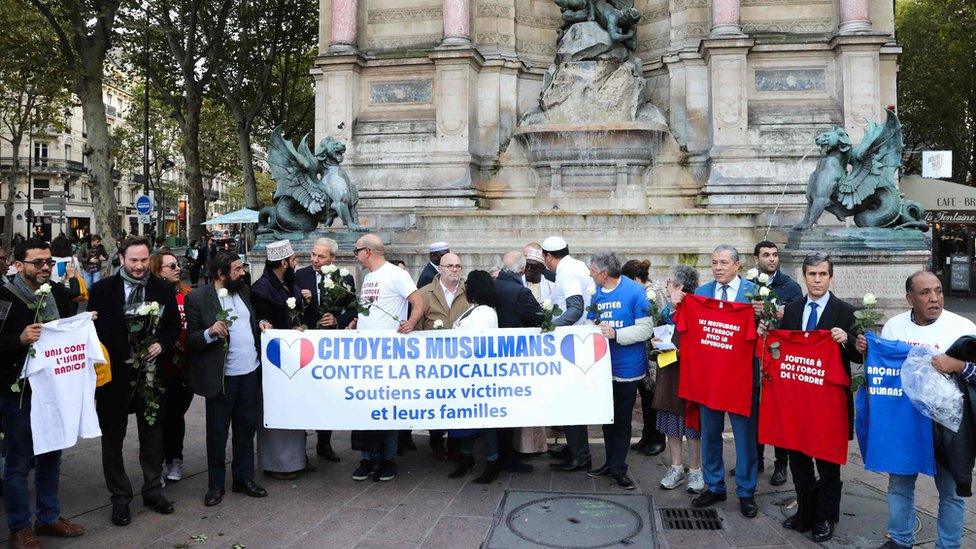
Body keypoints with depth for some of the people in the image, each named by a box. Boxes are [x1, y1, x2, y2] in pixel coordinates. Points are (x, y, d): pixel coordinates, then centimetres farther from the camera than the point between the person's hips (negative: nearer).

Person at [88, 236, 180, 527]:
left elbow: (174, 325, 7)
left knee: (152, 433, 13)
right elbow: (93, 329, -2)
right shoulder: (101, 289, -4)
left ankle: (153, 489, 29)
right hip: (113, 372, -1)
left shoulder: (163, 289, 0)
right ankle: (120, 497, 24)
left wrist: (161, 344, -12)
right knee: (112, 437, 10)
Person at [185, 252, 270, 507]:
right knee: (217, 433, 8)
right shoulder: (197, 298, -9)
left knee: (246, 428, 14)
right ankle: (216, 485, 22)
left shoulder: (244, 290, 8)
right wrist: (210, 332, -25)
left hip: (250, 373, 5)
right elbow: (190, 341, -8)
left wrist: (261, 322, 3)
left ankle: (244, 478, 28)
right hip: (222, 377, -5)